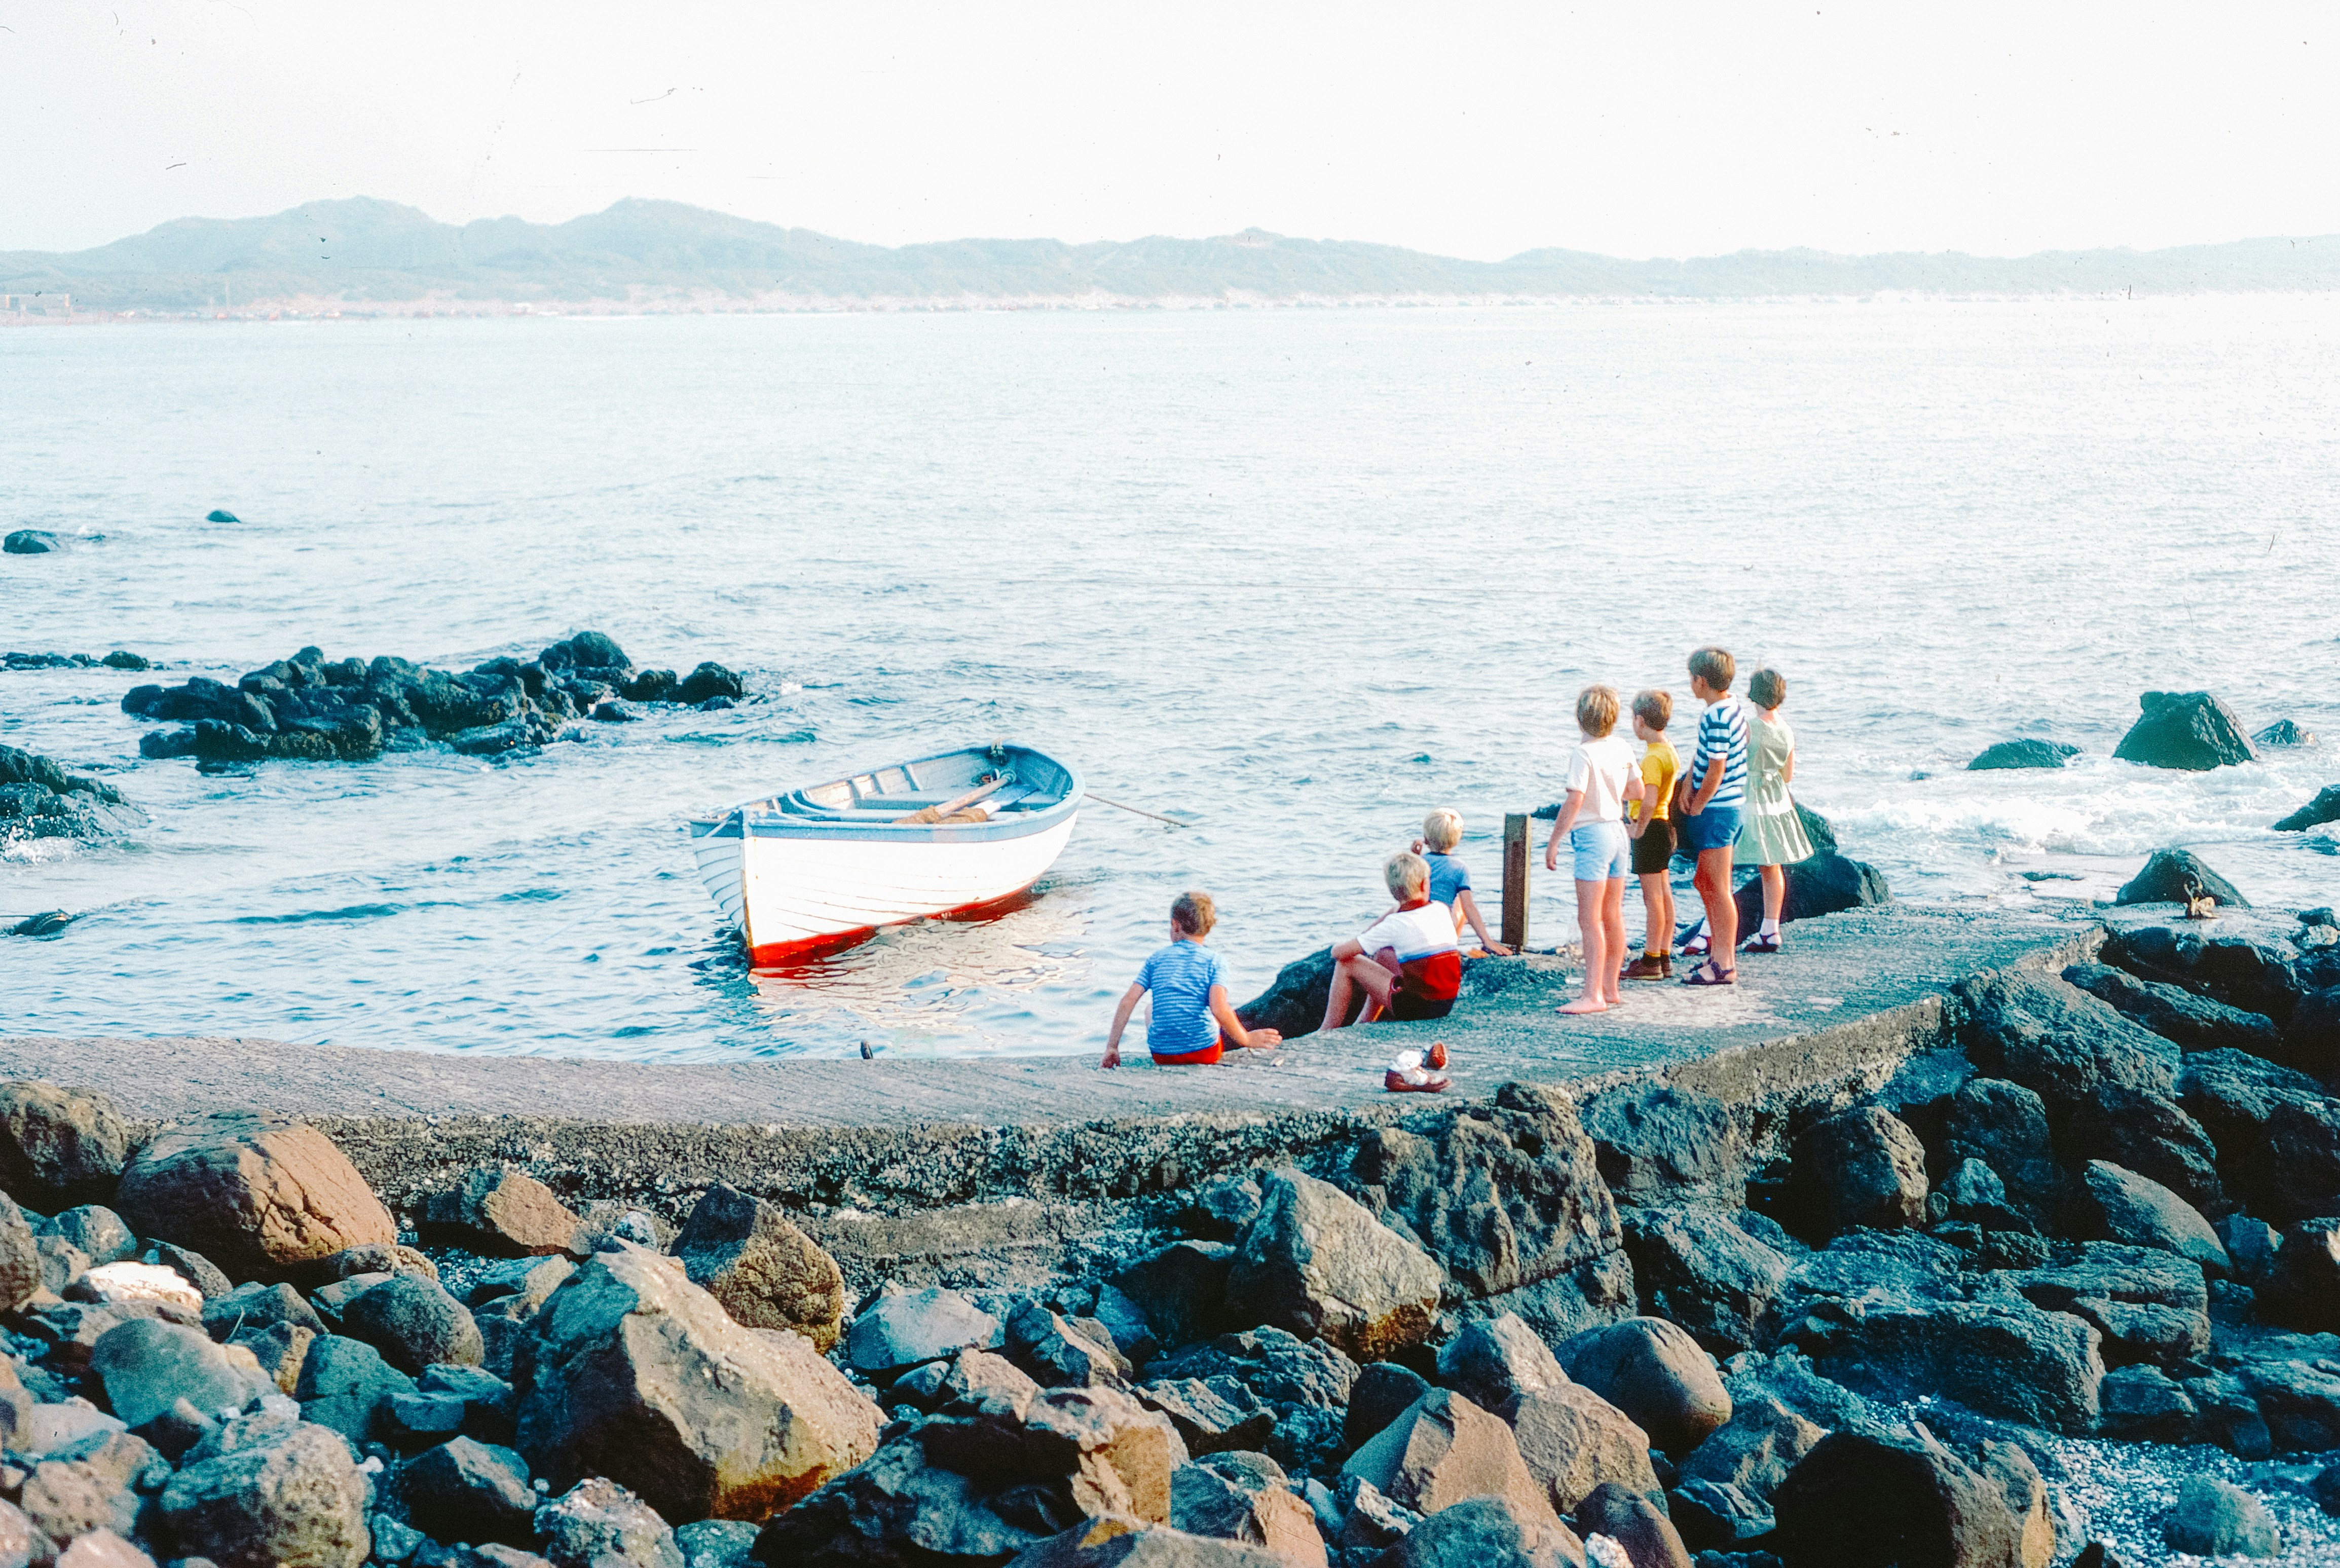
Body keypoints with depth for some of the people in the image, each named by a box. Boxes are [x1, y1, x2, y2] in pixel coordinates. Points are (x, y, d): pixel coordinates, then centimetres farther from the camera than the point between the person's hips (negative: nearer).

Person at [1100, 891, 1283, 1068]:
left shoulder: (1157, 958, 5)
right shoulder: (1214, 961, -3)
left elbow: (1128, 1001, -2)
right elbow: (1218, 1009, -18)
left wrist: (1111, 1048, 3)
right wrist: (1246, 1040, -4)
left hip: (1162, 1055, 2)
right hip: (1204, 1052, -2)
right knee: (1230, 1012, 30)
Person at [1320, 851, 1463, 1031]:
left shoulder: (1396, 924, -14)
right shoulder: (1441, 910, 2)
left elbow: (1339, 953, -8)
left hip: (1417, 1007, -6)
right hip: (1447, 1006, 6)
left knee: (1346, 964, 7)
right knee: (1383, 954, 26)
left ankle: (1327, 1032, 16)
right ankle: (1366, 1022, 36)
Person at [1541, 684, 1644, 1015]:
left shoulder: (1584, 754, -17)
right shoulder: (1622, 748, 4)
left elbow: (1574, 803, -20)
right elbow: (1637, 792, 14)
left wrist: (1553, 842, -14)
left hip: (1592, 835, -8)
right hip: (1618, 832, 8)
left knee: (1590, 921, -7)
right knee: (1613, 918, 14)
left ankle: (1593, 996, -9)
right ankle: (1610, 988, 20)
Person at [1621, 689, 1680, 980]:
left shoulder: (1653, 758, -20)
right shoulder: (1670, 751, 10)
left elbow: (1649, 801, -29)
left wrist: (1638, 829, -18)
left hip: (1650, 827, -10)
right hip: (1664, 824, 10)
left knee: (1653, 896, -5)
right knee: (1664, 893, 12)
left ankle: (1651, 962, -1)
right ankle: (1665, 959, 17)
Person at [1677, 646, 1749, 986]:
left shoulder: (1717, 719, -22)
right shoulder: (1734, 705, 8)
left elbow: (1716, 772, -22)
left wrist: (1696, 808, -9)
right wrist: (1689, 780, 4)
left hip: (1716, 809, -10)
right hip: (1731, 805, 10)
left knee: (1718, 889, -4)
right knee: (1705, 882, 19)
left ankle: (1725, 966, 1)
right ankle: (1719, 952, 27)